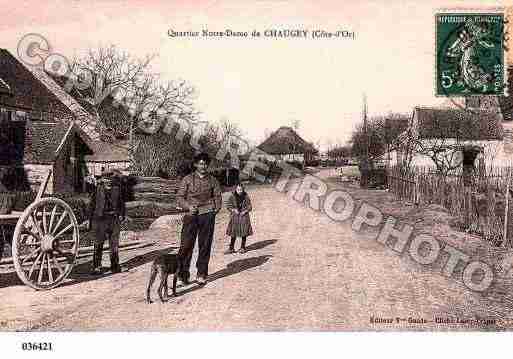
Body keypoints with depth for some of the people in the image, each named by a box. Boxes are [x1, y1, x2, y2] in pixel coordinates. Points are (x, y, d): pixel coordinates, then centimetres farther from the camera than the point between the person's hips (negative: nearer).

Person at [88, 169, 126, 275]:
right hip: (100, 219, -2)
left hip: (114, 219, 2)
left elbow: (121, 204, 13)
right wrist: (90, 220, 6)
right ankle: (96, 267, 8)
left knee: (114, 244, 7)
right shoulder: (98, 190, 2)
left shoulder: (117, 190, 7)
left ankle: (115, 266, 18)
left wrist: (121, 215, -2)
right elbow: (92, 205, 7)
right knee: (98, 244, 0)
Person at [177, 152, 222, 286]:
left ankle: (201, 275, 13)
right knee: (186, 244, -6)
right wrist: (188, 206, -12)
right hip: (191, 216, -1)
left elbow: (218, 197, 15)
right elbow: (180, 197, 5)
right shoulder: (187, 179, 6)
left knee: (205, 246, 3)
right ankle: (183, 273, 6)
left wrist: (214, 210, 0)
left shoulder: (213, 180, 10)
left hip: (207, 216, 1)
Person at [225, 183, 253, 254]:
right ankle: (231, 248, 12)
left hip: (244, 216, 0)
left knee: (244, 233, 5)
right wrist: (233, 210, -12)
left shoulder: (246, 197, -2)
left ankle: (243, 248, 19)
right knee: (233, 233, 2)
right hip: (235, 217, 0)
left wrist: (245, 211, -14)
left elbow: (250, 207, 2)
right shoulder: (232, 197, -2)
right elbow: (228, 206, 3)